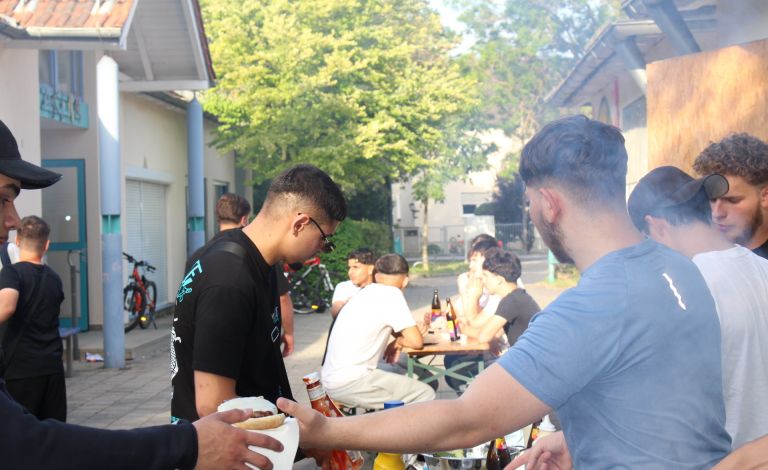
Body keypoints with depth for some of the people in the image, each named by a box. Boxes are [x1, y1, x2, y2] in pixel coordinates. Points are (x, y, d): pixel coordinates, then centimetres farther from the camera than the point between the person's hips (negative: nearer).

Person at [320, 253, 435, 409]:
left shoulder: (366, 292, 16)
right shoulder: (392, 294, -8)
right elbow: (416, 341, -8)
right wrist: (399, 341, 10)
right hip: (350, 383, -9)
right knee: (425, 394, -3)